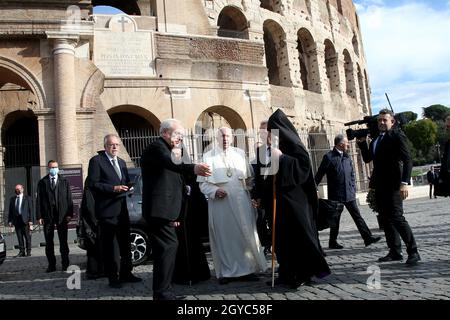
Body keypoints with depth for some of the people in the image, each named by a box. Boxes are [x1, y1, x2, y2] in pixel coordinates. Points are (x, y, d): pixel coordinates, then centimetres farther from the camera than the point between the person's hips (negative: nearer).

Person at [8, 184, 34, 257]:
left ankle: (29, 251, 7)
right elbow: (10, 210, 13)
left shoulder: (27, 198, 3)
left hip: (25, 219, -3)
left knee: (27, 237, 0)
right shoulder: (12, 199, 13)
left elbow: (31, 210, -1)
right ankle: (21, 251, 12)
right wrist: (10, 220, 4)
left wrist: (31, 220, -9)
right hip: (16, 219, 3)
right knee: (19, 237, 5)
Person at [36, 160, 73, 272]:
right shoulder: (42, 182, 9)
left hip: (62, 215, 0)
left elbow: (69, 198, 5)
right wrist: (39, 216, -5)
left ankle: (65, 264, 9)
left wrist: (69, 213, -5)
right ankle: (51, 265, 13)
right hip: (47, 215, 1)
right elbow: (39, 200, 4)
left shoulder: (64, 181, 9)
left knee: (63, 241, 2)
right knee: (48, 242, 5)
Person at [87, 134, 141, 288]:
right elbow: (92, 184, -13)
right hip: (106, 211, -7)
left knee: (125, 243, 13)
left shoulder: (122, 162, 18)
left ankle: (125, 273, 25)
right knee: (107, 246, 1)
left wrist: (127, 186, 0)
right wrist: (113, 188, -20)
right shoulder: (96, 161, -5)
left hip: (122, 210, 7)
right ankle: (112, 277, 10)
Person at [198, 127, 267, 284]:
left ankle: (247, 269, 13)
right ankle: (226, 271, 13)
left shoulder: (240, 153, 11)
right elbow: (202, 183, 1)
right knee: (224, 237, 3)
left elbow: (249, 177, 12)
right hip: (220, 204, -2)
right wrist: (214, 191, -15)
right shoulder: (208, 157, 4)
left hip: (241, 202, 2)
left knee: (245, 235, 3)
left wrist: (248, 189, -3)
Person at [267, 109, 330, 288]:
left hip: (294, 197, -9)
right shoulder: (277, 145, 14)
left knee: (297, 233, -4)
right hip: (281, 197, 9)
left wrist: (281, 157, -22)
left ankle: (303, 273, 6)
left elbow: (304, 163, -22)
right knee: (282, 235, 10)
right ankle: (288, 273, 18)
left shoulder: (292, 142, -9)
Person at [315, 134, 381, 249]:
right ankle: (333, 242, 17)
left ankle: (368, 237, 6)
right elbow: (319, 175, -9)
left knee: (357, 216, 4)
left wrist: (353, 189, 8)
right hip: (336, 195, -5)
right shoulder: (329, 157, -10)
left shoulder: (347, 157, 11)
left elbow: (352, 174, 16)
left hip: (349, 194, 6)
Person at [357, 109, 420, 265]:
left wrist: (404, 182, -21)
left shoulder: (397, 135, -4)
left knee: (397, 217, -10)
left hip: (393, 184, -7)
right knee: (386, 220, 8)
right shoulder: (376, 139, 17)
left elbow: (407, 160, -11)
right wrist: (362, 142, 5)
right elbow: (367, 158, 17)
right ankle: (395, 252, 15)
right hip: (379, 185, 7)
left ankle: (413, 252, 0)